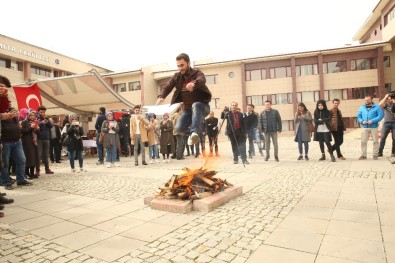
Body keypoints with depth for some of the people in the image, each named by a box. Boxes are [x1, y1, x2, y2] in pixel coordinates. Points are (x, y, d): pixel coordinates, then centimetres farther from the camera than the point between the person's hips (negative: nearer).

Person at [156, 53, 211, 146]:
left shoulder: (197, 73, -10)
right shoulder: (177, 76, 5)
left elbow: (202, 80, -33)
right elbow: (167, 87, -5)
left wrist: (193, 83, -58)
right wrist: (161, 96, -27)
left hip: (201, 106, -5)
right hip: (188, 109, 5)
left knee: (195, 105, -39)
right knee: (179, 128, -14)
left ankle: (194, 132, -48)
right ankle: (197, 129, 16)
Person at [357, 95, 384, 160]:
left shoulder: (377, 107, 0)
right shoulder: (362, 107, 9)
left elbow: (381, 115, -9)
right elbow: (358, 116, 9)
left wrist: (372, 121, -20)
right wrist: (362, 121, -11)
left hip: (374, 127, -2)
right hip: (364, 127, 2)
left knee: (375, 141, 5)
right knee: (363, 141, 0)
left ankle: (375, 155, 16)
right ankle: (363, 155, 7)